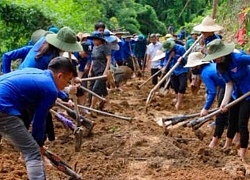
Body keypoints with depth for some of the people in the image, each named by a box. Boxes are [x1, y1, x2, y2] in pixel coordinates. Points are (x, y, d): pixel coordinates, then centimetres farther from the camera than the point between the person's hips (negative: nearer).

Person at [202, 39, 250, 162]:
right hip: (236, 94, 7)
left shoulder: (238, 58, -29)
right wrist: (225, 101, -17)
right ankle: (227, 146, 36)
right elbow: (229, 83, -6)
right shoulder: (221, 65, -7)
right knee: (232, 121, 18)